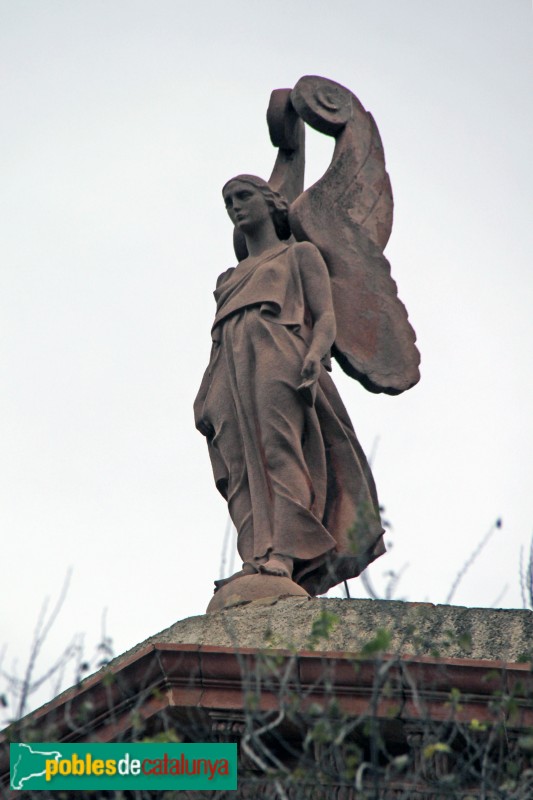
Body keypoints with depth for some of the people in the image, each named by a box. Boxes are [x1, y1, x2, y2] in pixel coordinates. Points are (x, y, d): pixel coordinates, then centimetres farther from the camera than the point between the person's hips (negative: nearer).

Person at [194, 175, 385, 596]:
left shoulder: (300, 254, 22)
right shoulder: (229, 280, 37)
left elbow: (326, 316, 7)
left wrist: (314, 359, -15)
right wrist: (204, 397, 9)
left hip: (279, 359, -5)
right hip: (232, 372, 5)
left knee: (279, 447, -25)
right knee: (241, 466, -16)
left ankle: (284, 555, -38)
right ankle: (257, 557, -30)